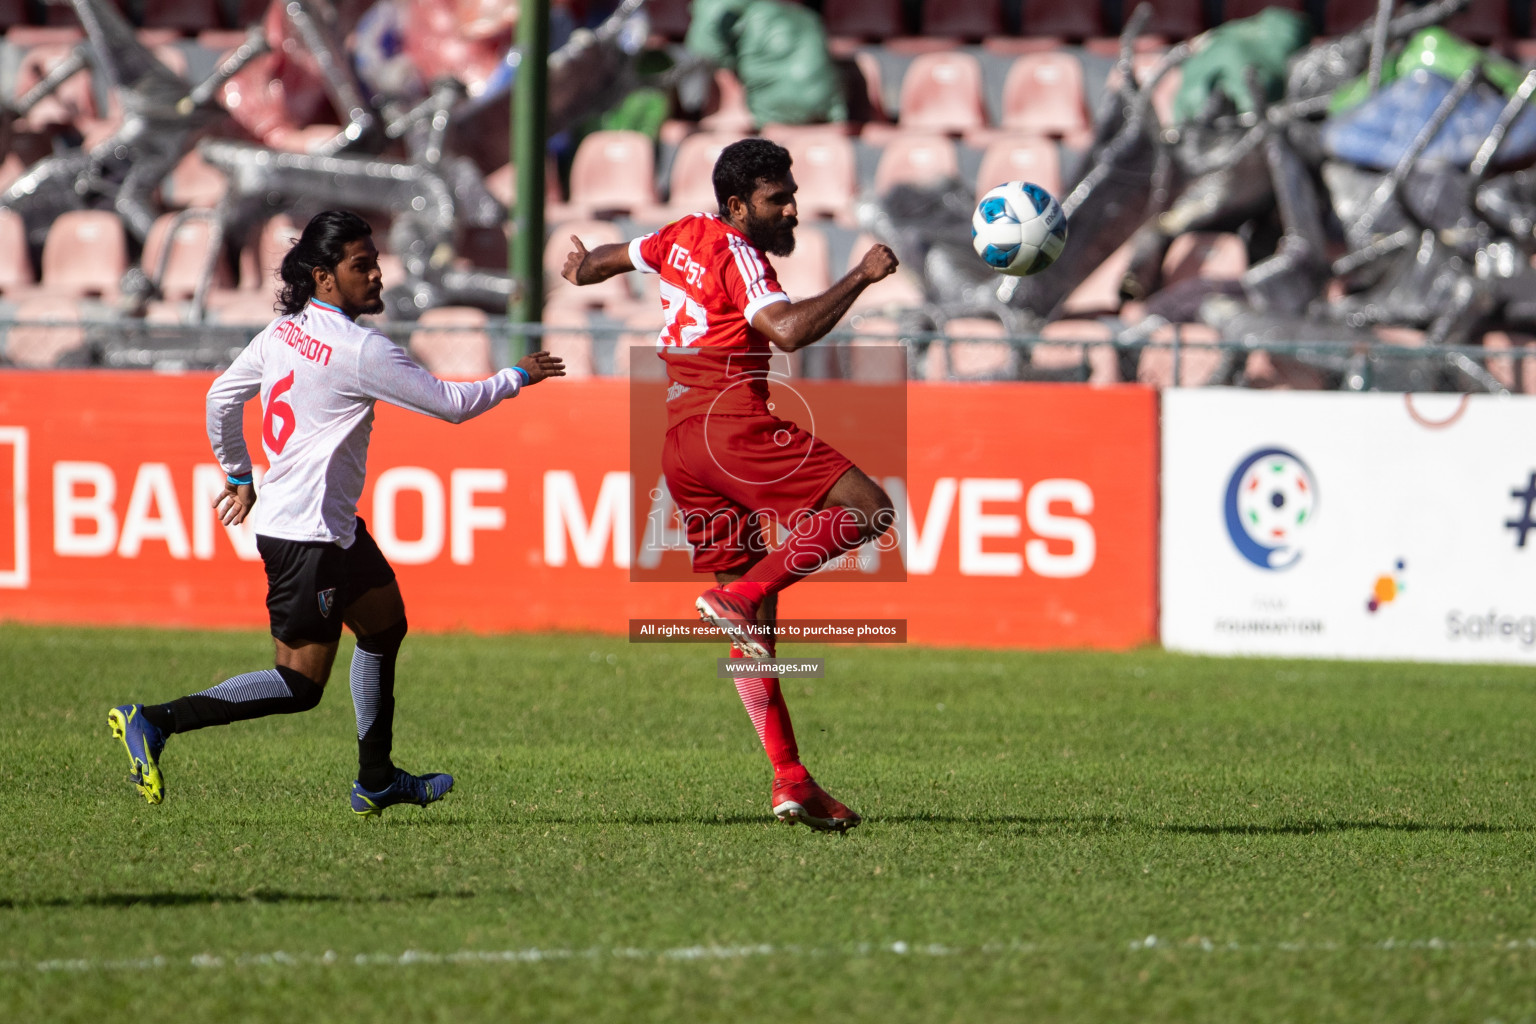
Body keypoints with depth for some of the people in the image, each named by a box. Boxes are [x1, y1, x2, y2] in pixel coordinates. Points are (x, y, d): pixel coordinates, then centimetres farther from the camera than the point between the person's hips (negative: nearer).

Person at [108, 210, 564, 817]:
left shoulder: (284, 330, 5)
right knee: (299, 686, -6)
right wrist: (518, 377, 3)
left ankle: (377, 782, 29)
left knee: (385, 624, 22)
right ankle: (154, 723, -9)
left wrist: (238, 476, 27)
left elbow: (221, 398, 14)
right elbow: (451, 404, -13)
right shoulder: (360, 350, -20)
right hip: (306, 534, -10)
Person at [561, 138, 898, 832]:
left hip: (680, 442, 9)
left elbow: (615, 257, 37)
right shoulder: (740, 256, -8)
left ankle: (789, 780, 1)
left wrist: (585, 268, 58)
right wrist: (861, 278, -18)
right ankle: (741, 594, -20)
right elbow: (789, 330, -25)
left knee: (751, 616, 7)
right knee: (869, 509, -12)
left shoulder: (686, 237, 17)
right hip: (732, 422, -9)